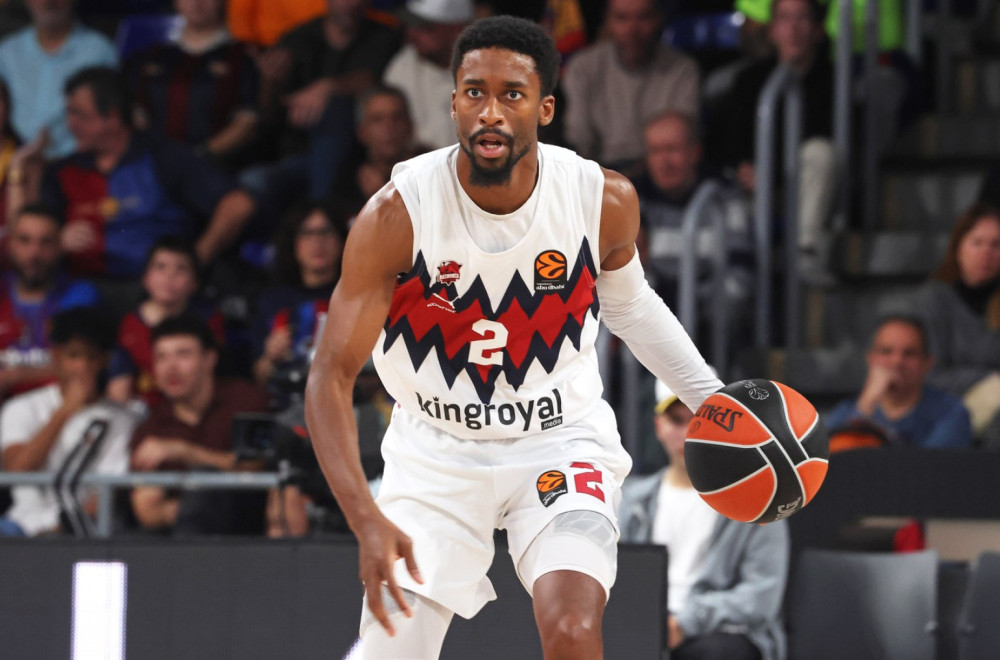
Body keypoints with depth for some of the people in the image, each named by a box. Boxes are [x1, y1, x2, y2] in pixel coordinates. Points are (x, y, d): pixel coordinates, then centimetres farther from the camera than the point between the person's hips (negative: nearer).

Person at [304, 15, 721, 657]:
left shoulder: (605, 200, -14)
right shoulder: (396, 216, -21)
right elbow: (332, 376, -22)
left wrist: (710, 395, 4)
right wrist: (368, 520, -33)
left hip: (560, 441, 0)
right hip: (437, 450, 0)